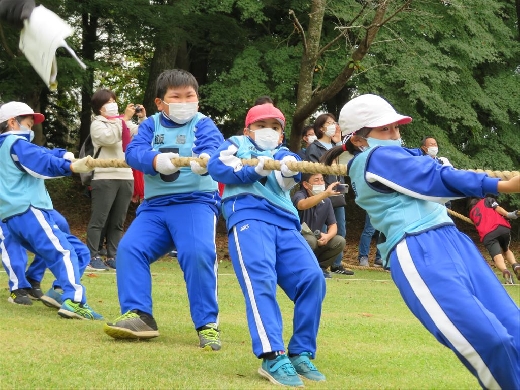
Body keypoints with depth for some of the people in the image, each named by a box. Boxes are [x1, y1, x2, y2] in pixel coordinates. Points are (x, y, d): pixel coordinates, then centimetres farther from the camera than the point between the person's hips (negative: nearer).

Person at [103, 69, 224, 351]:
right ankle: (138, 316, -8)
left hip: (195, 201, -4)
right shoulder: (151, 125, 10)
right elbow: (134, 152, -7)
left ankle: (207, 323, -16)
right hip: (155, 204, 4)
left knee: (197, 252, -27)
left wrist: (205, 159, -44)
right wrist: (156, 159, -30)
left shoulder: (202, 124, 2)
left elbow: (213, 146, -19)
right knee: (129, 248, -15)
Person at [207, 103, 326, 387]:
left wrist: (289, 166, -22)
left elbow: (288, 178, 3)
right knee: (260, 279, -24)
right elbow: (216, 166, 2)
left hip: (284, 223, 4)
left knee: (312, 278, -12)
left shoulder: (282, 152, 28)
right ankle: (272, 357, -34)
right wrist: (254, 170, -9)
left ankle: (301, 353, -3)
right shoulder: (237, 145, 24)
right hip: (248, 216, -4)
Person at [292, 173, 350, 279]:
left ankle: (319, 267, 5)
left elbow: (333, 225, 3)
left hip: (318, 240, 6)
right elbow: (303, 205, -41)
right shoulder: (299, 195, -15)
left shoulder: (326, 201, 5)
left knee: (340, 241, -15)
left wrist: (327, 236, -22)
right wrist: (326, 193, -49)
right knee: (311, 240, -36)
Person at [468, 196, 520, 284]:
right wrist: (508, 215, -5)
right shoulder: (487, 200, 27)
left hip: (487, 235, -1)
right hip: (502, 228, 1)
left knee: (497, 256, -16)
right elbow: (496, 207, 8)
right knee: (506, 250, 25)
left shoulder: (472, 213, 34)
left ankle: (505, 271, -49)